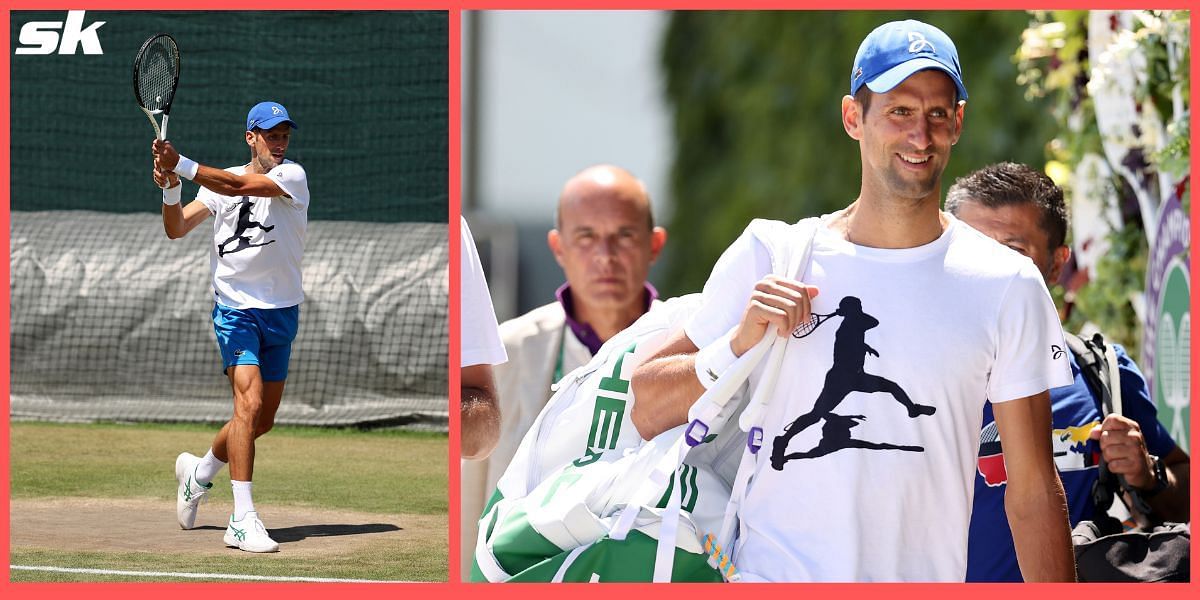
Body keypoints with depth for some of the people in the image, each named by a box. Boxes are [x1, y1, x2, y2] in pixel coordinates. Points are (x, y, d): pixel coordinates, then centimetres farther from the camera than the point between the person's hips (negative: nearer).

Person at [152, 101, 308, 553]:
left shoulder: (292, 176, -6)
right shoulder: (221, 181, 4)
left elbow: (239, 185, -23)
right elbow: (176, 229, 2)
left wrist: (182, 166, -29)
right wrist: (169, 189, -17)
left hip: (281, 311, 2)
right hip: (235, 308, -2)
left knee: (262, 420, 11)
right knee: (249, 403, -20)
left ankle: (199, 472, 39)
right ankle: (242, 520, -23)